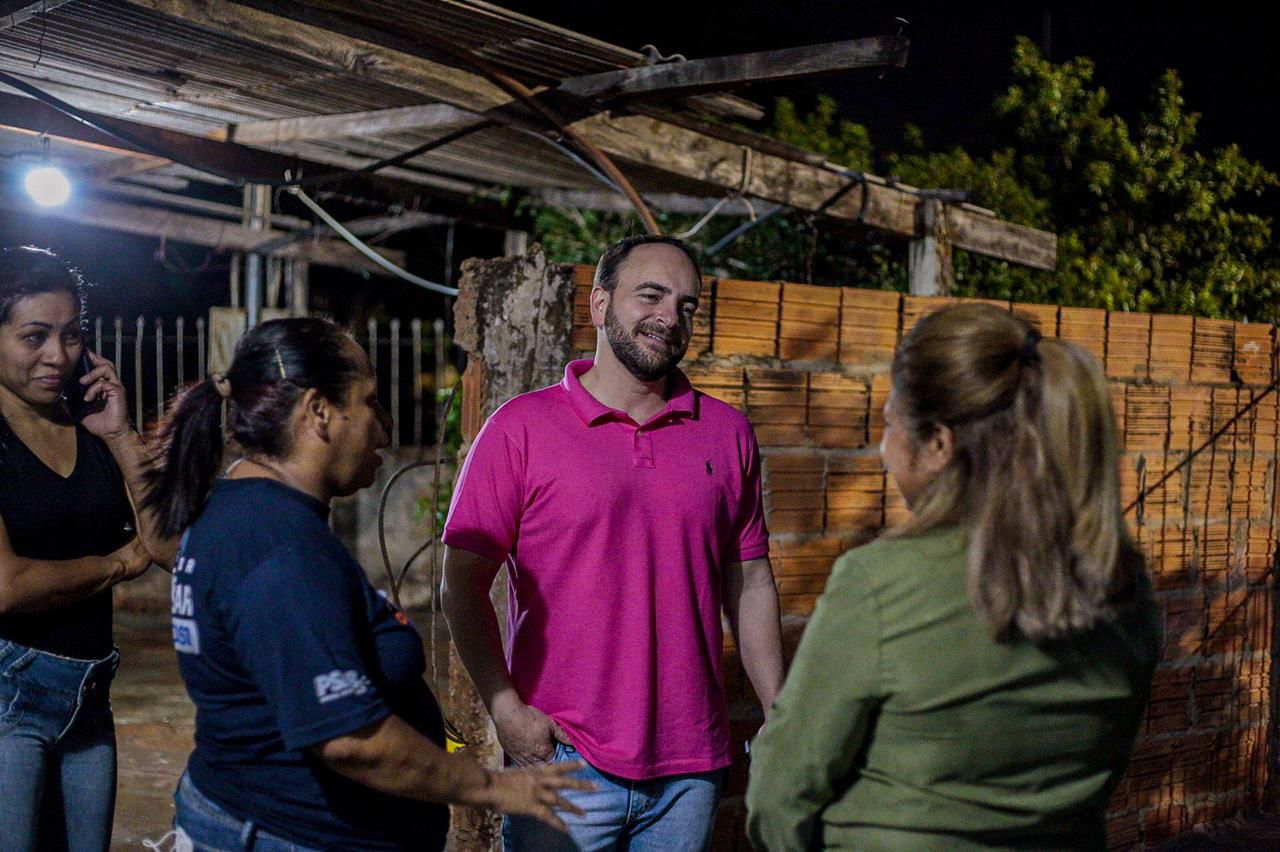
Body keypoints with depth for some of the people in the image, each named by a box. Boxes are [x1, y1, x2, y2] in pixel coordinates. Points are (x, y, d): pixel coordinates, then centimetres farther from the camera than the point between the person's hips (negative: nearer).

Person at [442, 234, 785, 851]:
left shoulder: (727, 433, 7)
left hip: (691, 768, 3)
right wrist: (505, 710, -12)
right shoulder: (522, 427, -3)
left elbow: (750, 585, 11)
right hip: (560, 754, -3)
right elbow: (463, 585, -3)